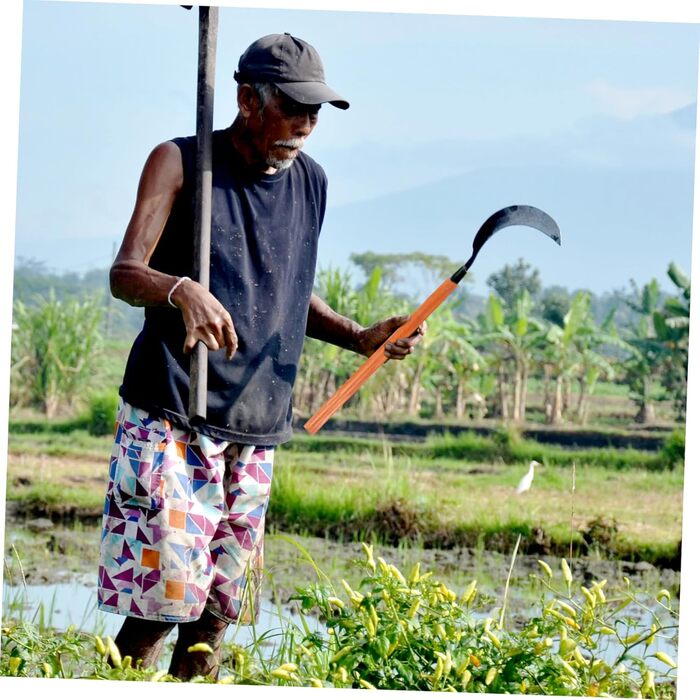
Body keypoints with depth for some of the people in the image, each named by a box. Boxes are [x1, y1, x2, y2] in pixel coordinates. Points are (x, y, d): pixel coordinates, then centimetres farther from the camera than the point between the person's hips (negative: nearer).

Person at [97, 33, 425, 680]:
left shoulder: (310, 182, 14)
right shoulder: (181, 162, -2)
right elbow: (124, 275, -11)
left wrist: (362, 338, 10)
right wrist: (180, 290, -32)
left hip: (258, 426, 6)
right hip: (170, 415, -6)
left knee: (217, 606, 5)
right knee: (165, 592, -13)